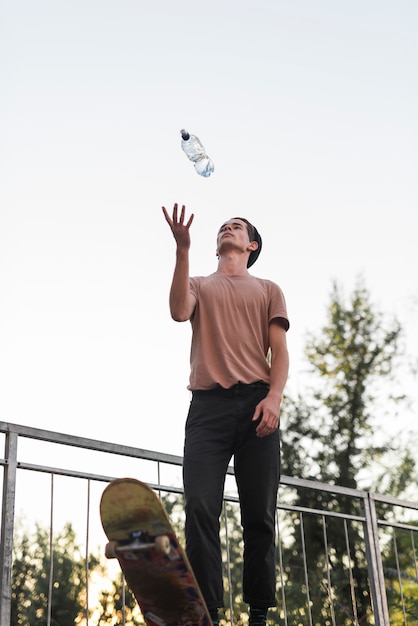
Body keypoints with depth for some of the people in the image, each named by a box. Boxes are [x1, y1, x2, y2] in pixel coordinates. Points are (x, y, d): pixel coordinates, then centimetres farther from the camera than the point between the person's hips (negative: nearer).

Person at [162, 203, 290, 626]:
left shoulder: (268, 290, 22)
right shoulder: (200, 286, 24)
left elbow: (279, 351, 10)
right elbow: (179, 312, -1)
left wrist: (274, 397, -8)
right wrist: (183, 249, -6)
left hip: (257, 404, 0)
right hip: (208, 404, 0)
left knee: (259, 515, -3)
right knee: (200, 509, -14)